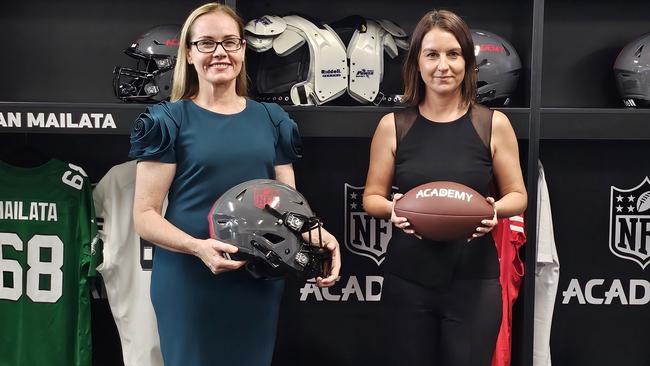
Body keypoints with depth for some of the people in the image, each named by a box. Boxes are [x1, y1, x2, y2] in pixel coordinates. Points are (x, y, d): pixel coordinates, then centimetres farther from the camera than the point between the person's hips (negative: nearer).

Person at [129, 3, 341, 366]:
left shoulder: (272, 120, 8)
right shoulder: (169, 121, -3)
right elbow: (145, 215, -7)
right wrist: (198, 248, -23)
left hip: (259, 282, 4)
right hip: (190, 282, -4)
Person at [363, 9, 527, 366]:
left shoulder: (494, 124, -1)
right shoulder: (393, 126, 1)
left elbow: (517, 195, 6)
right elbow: (372, 197, 7)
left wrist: (496, 209, -16)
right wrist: (393, 209, -16)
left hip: (474, 281, -1)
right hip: (407, 280, 1)